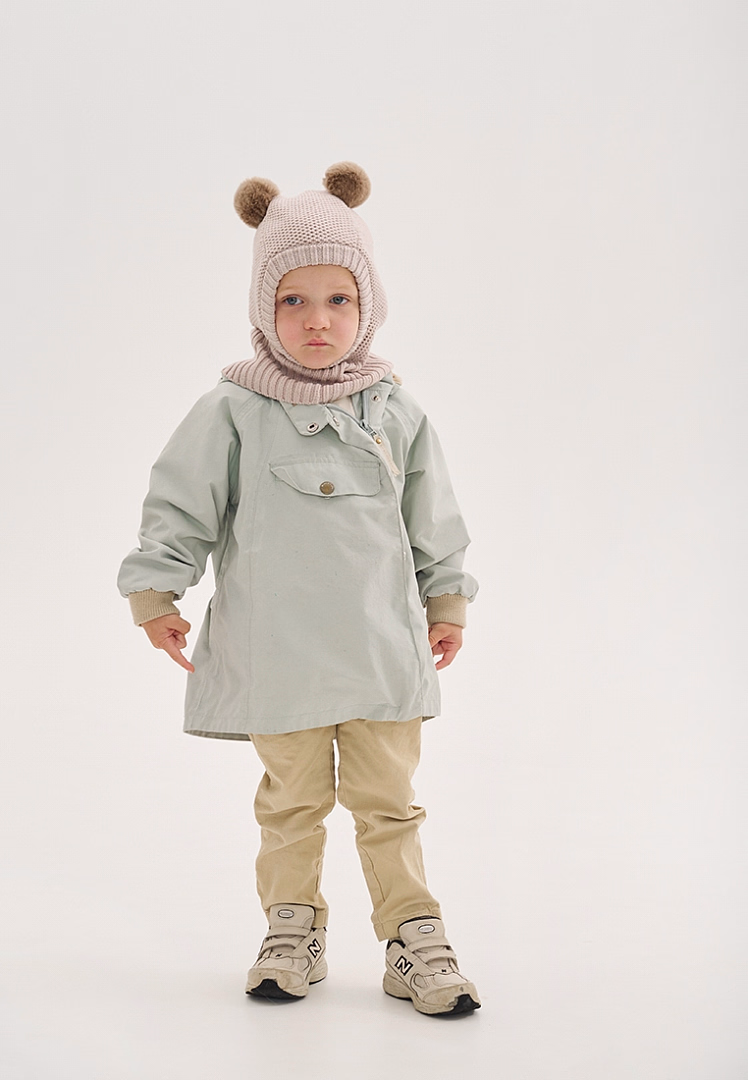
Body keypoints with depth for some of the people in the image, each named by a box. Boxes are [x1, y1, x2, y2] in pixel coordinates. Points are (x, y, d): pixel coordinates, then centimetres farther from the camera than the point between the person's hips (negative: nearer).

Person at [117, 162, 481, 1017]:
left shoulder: (394, 410, 3)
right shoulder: (233, 411, -5)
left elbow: (432, 519, 13)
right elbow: (180, 505, 1)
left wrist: (446, 602, 18)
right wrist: (155, 594, 0)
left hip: (382, 647, 2)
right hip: (277, 650, -1)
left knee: (387, 801, 7)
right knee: (292, 800, 10)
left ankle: (413, 938, 16)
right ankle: (292, 931, 24)